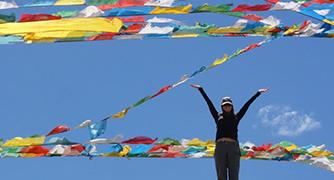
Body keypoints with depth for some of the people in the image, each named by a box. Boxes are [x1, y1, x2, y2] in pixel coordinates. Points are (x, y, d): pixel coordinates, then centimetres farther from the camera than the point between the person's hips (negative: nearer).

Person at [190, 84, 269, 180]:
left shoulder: (236, 117, 19)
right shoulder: (218, 116, 19)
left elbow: (247, 104, 20)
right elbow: (209, 102, 21)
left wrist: (258, 93, 23)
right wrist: (200, 89, 24)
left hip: (233, 146, 0)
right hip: (220, 146, 0)